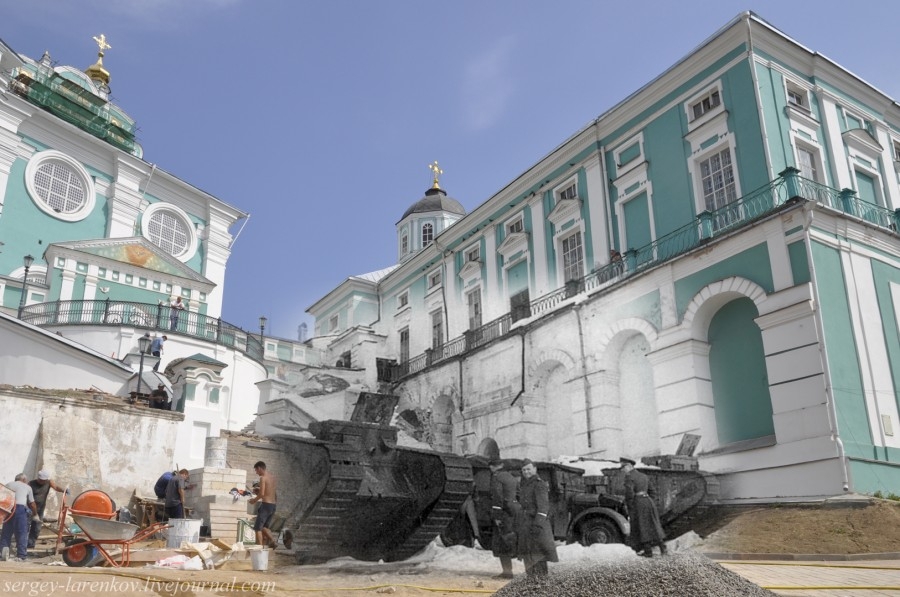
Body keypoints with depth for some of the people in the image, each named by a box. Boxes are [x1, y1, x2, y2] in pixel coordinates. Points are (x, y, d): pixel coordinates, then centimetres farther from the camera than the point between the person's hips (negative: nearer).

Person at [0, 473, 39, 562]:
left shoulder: (8, 485, 23)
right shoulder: (27, 487, 19)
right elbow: (32, 504, 21)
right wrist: (35, 515, 33)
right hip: (20, 508, -2)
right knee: (22, 533, 3)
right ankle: (21, 556, 1)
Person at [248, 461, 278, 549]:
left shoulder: (263, 478, -11)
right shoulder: (273, 477, 13)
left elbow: (262, 494, -17)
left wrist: (254, 500, 0)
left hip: (266, 505, -8)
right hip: (273, 505, 8)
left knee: (258, 528, 2)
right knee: (264, 527, 19)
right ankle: (272, 540, 3)